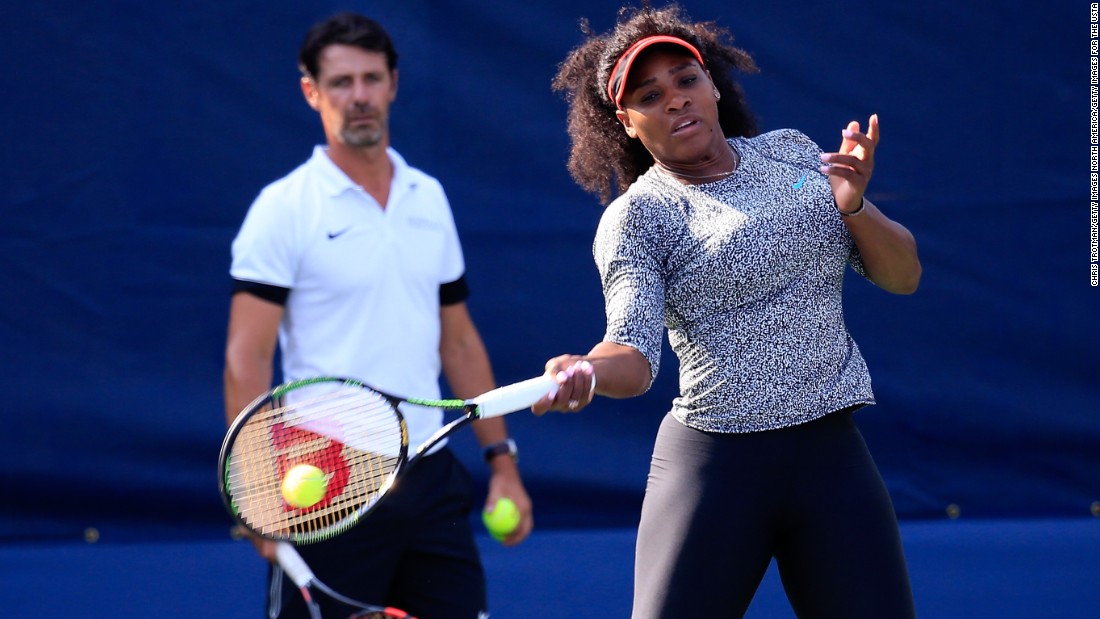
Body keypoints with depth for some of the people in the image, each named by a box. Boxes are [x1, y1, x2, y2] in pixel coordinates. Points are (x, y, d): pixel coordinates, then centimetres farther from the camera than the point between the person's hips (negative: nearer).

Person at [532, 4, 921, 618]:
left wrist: (853, 206, -8)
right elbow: (635, 351, -15)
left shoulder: (792, 152, 11)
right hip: (714, 467, -4)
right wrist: (587, 371, -38)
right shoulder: (636, 216, -2)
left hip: (832, 457, 4)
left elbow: (902, 276, 12)